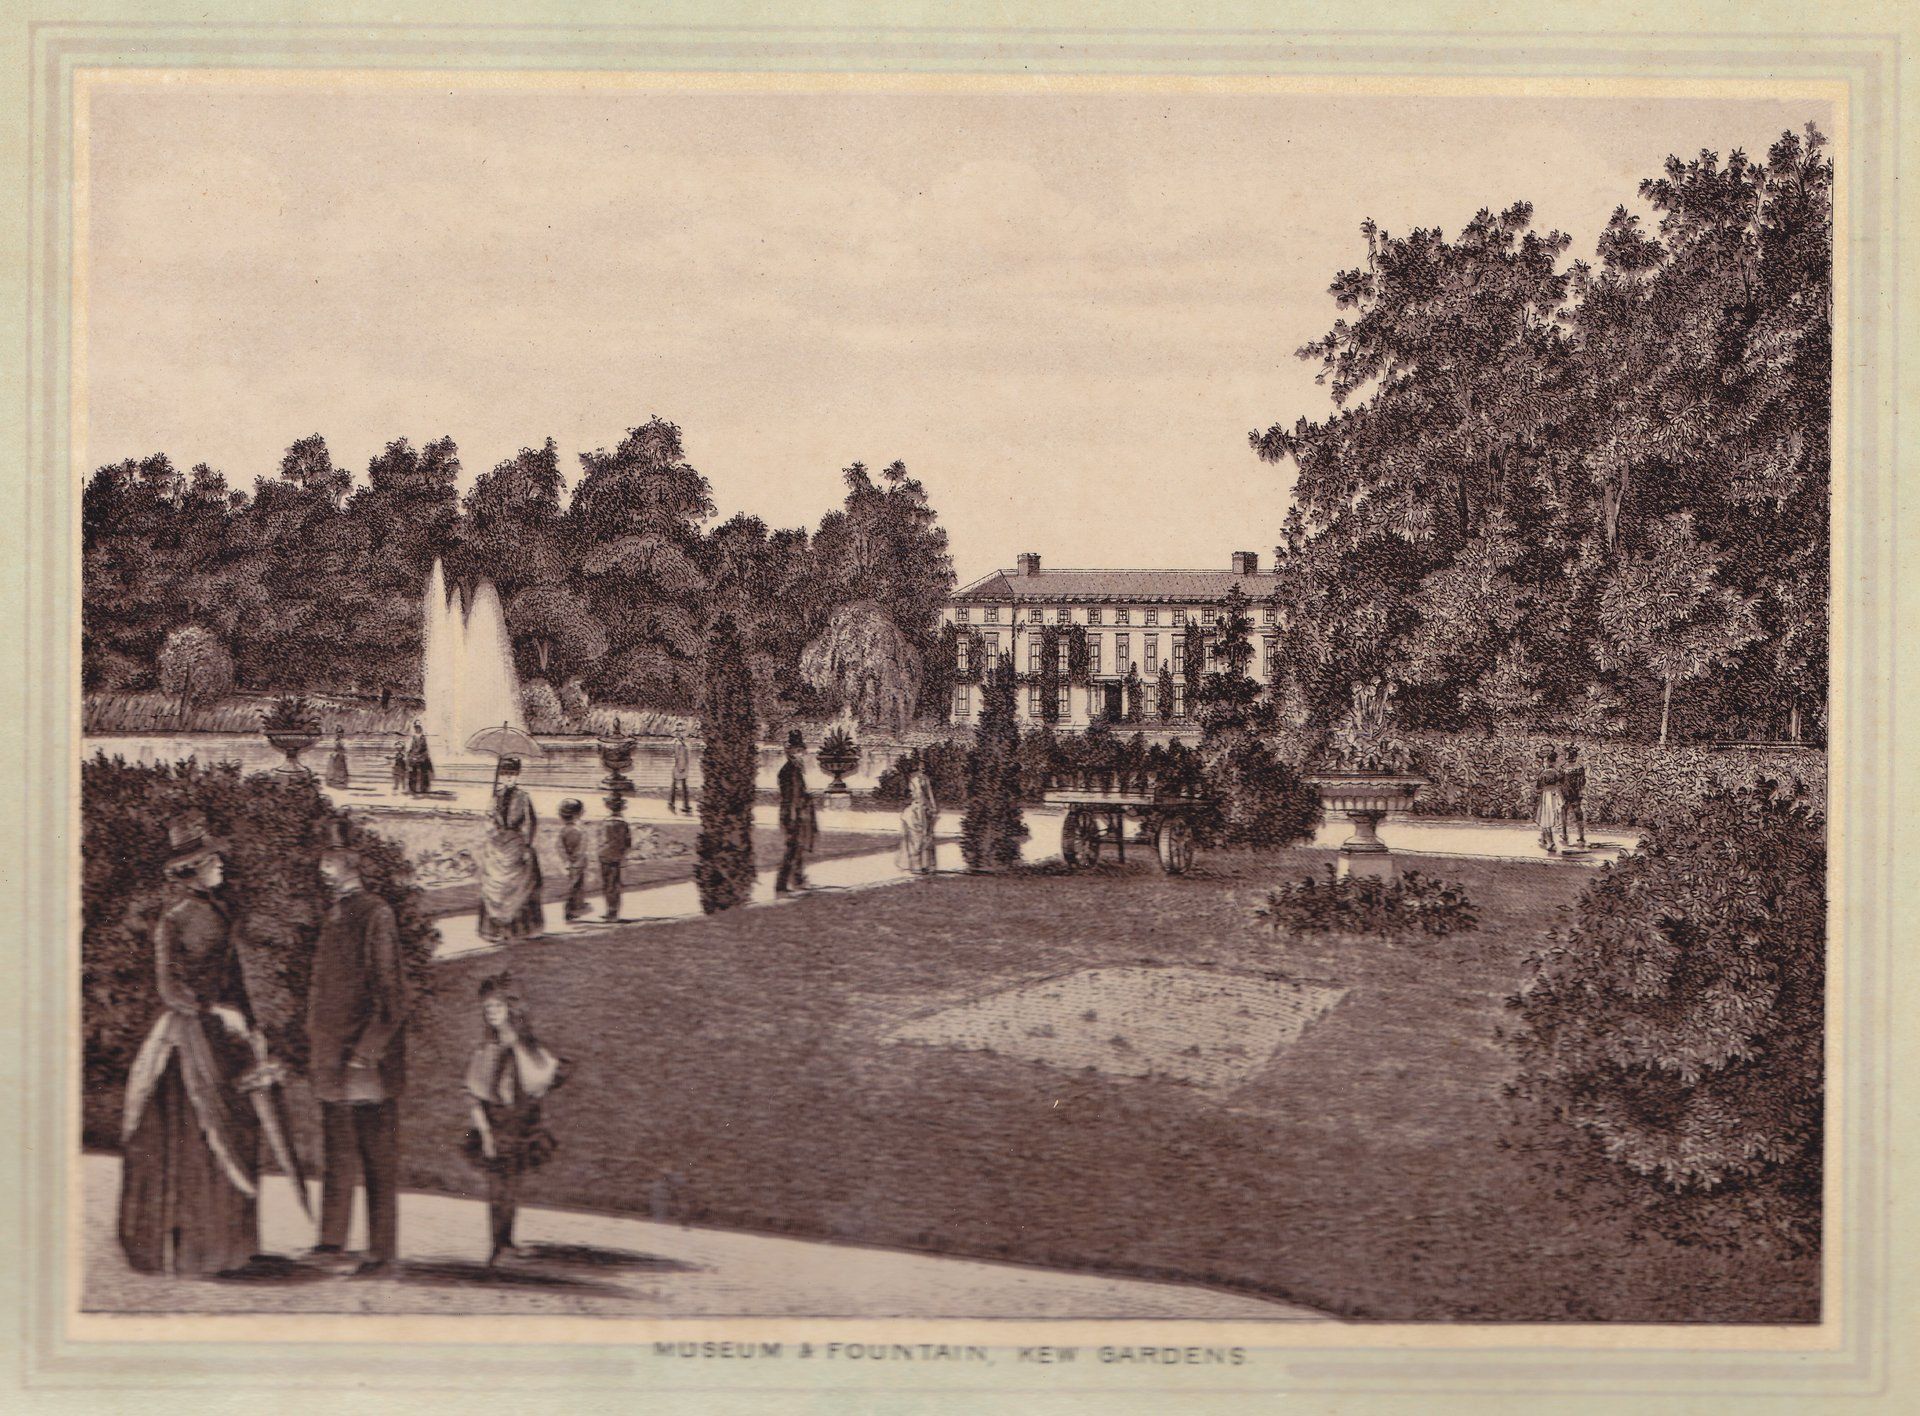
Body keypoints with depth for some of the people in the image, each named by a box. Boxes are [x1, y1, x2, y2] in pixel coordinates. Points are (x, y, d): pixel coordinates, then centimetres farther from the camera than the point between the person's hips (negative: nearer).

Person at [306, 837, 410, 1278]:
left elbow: (389, 991, -14)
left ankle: (382, 1251, 0)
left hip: (368, 1050, -8)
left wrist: (367, 1050, -18)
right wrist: (315, 1045, 18)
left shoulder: (375, 914, -11)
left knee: (376, 1154, -4)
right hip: (332, 1051, 8)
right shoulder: (333, 915, 14)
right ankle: (333, 1239, 25)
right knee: (335, 1150, 15)